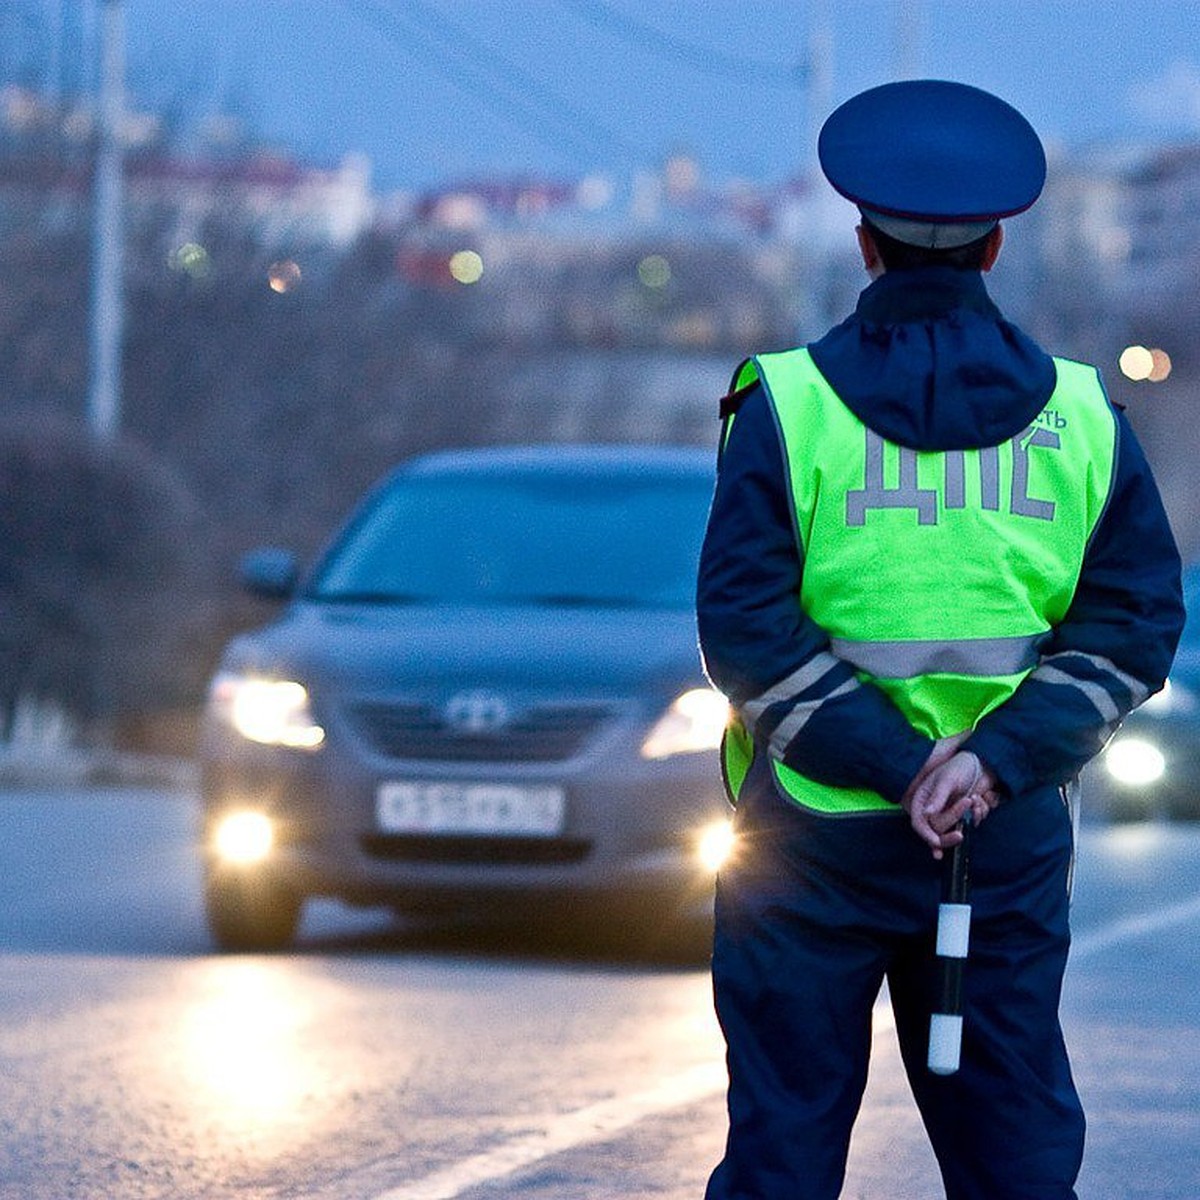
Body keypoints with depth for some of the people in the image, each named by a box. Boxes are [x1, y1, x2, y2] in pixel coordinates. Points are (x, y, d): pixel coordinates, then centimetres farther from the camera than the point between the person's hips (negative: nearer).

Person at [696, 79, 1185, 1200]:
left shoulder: (786, 405, -5)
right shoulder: (1082, 415, 3)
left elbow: (745, 629, -12)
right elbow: (1134, 624, -2)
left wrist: (893, 762, -13)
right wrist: (996, 760, -11)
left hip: (815, 838, -2)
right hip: (1013, 845, 2)